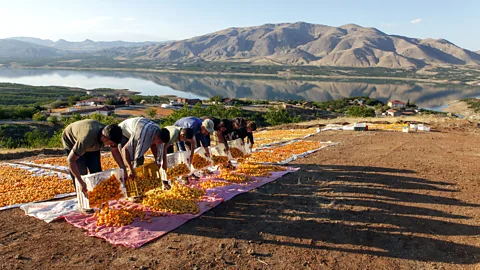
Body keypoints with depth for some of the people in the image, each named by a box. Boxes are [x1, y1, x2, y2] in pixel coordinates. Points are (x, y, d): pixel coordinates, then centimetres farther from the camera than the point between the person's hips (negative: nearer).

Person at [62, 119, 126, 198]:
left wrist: (124, 171, -13)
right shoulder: (86, 139, -46)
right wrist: (81, 183, -42)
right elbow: (71, 160, -40)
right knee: (81, 171, -12)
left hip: (92, 143, 5)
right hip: (71, 141, -5)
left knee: (96, 170, -1)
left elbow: (115, 151, -10)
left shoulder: (109, 134, -28)